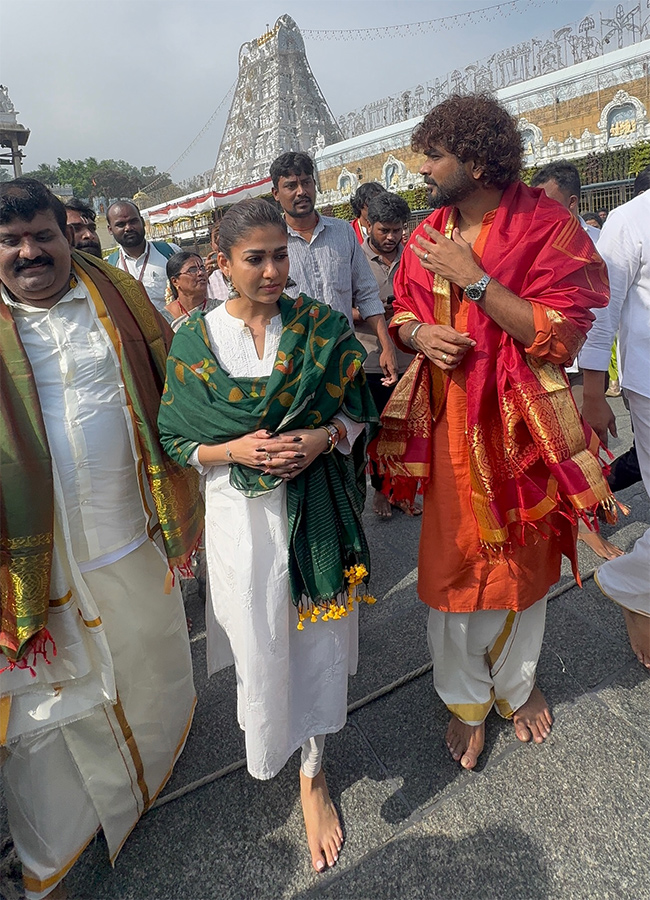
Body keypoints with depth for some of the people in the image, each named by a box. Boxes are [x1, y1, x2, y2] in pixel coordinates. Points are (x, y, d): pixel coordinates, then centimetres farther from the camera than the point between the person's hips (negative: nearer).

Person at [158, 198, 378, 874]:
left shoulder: (322, 328, -2)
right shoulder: (194, 341, -3)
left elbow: (358, 412, 3)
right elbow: (178, 440, 1)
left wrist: (322, 438, -16)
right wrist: (236, 450, -17)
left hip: (315, 507, 1)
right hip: (241, 514, 0)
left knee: (316, 633, 9)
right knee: (260, 639, 11)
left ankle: (312, 771, 35)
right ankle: (270, 743, 48)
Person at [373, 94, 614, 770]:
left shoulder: (547, 227, -8)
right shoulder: (427, 236, 6)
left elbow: (560, 335, -17)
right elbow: (402, 313, 15)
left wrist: (474, 279, -21)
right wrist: (417, 334, -10)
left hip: (518, 424, -2)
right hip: (449, 422, 3)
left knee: (521, 561, 14)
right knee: (452, 564, 8)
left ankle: (516, 685, 44)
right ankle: (466, 701, 33)